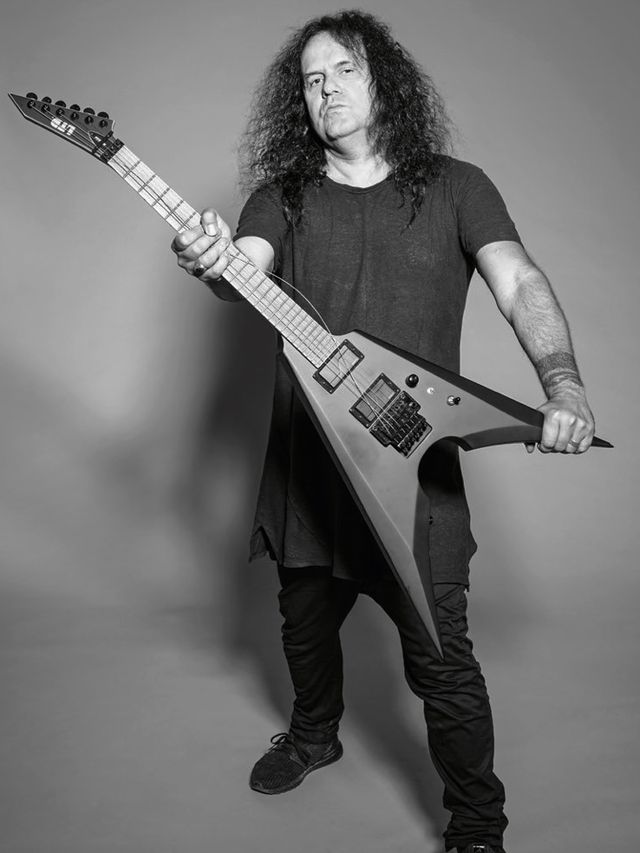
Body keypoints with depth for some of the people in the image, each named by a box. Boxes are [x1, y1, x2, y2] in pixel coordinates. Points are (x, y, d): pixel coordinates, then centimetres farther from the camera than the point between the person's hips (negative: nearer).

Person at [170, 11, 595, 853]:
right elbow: (246, 270, -12)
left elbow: (520, 283, -10)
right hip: (306, 461, 3)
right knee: (305, 624, 21)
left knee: (440, 656, 0)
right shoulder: (282, 197, 6)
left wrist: (563, 386, -29)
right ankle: (314, 736, 52)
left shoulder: (454, 186, 1)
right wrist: (214, 263, -38)